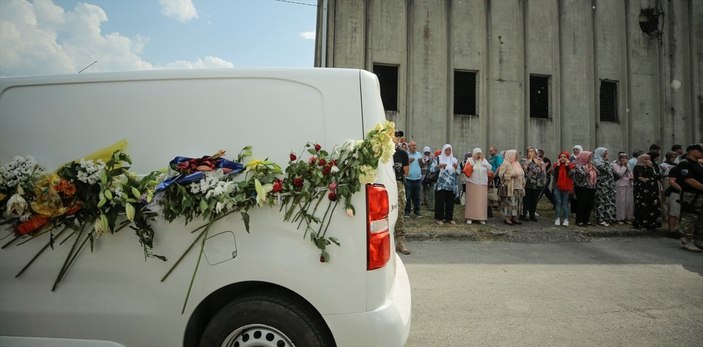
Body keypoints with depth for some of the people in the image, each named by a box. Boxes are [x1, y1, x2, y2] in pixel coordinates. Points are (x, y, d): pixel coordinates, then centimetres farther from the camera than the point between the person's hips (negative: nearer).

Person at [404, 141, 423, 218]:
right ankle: (407, 211, 8)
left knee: (417, 196, 9)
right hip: (408, 179, -4)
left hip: (417, 179, 4)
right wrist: (408, 161, -21)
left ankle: (417, 211, 16)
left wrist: (421, 162, -6)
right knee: (408, 196, 0)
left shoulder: (419, 154, 13)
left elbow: (422, 166, 14)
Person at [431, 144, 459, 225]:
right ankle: (438, 218, 4)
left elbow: (458, 173, 10)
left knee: (450, 202, 6)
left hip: (451, 185, 3)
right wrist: (439, 166, -19)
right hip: (441, 185, -3)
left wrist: (456, 167, -10)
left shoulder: (454, 160, 13)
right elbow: (432, 169, -3)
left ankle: (449, 218, 16)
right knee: (440, 201, -4)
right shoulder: (438, 158, 4)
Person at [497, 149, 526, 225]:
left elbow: (521, 174, 23)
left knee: (517, 202, 8)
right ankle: (507, 218, -1)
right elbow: (501, 174, -14)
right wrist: (511, 176, -21)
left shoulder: (517, 164, 16)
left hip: (518, 187, 8)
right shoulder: (505, 164, -8)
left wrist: (522, 184, 15)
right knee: (509, 202, -7)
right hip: (509, 188, -8)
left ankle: (513, 217, 16)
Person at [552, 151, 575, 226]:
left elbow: (571, 174, -14)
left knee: (565, 203, 2)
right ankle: (558, 218, 8)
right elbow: (553, 173, -9)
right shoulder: (556, 164, 5)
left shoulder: (570, 165, 1)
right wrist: (558, 165, -13)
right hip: (557, 187, 1)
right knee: (558, 202, 3)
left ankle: (566, 219, 6)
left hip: (566, 187, -1)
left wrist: (567, 165, -16)